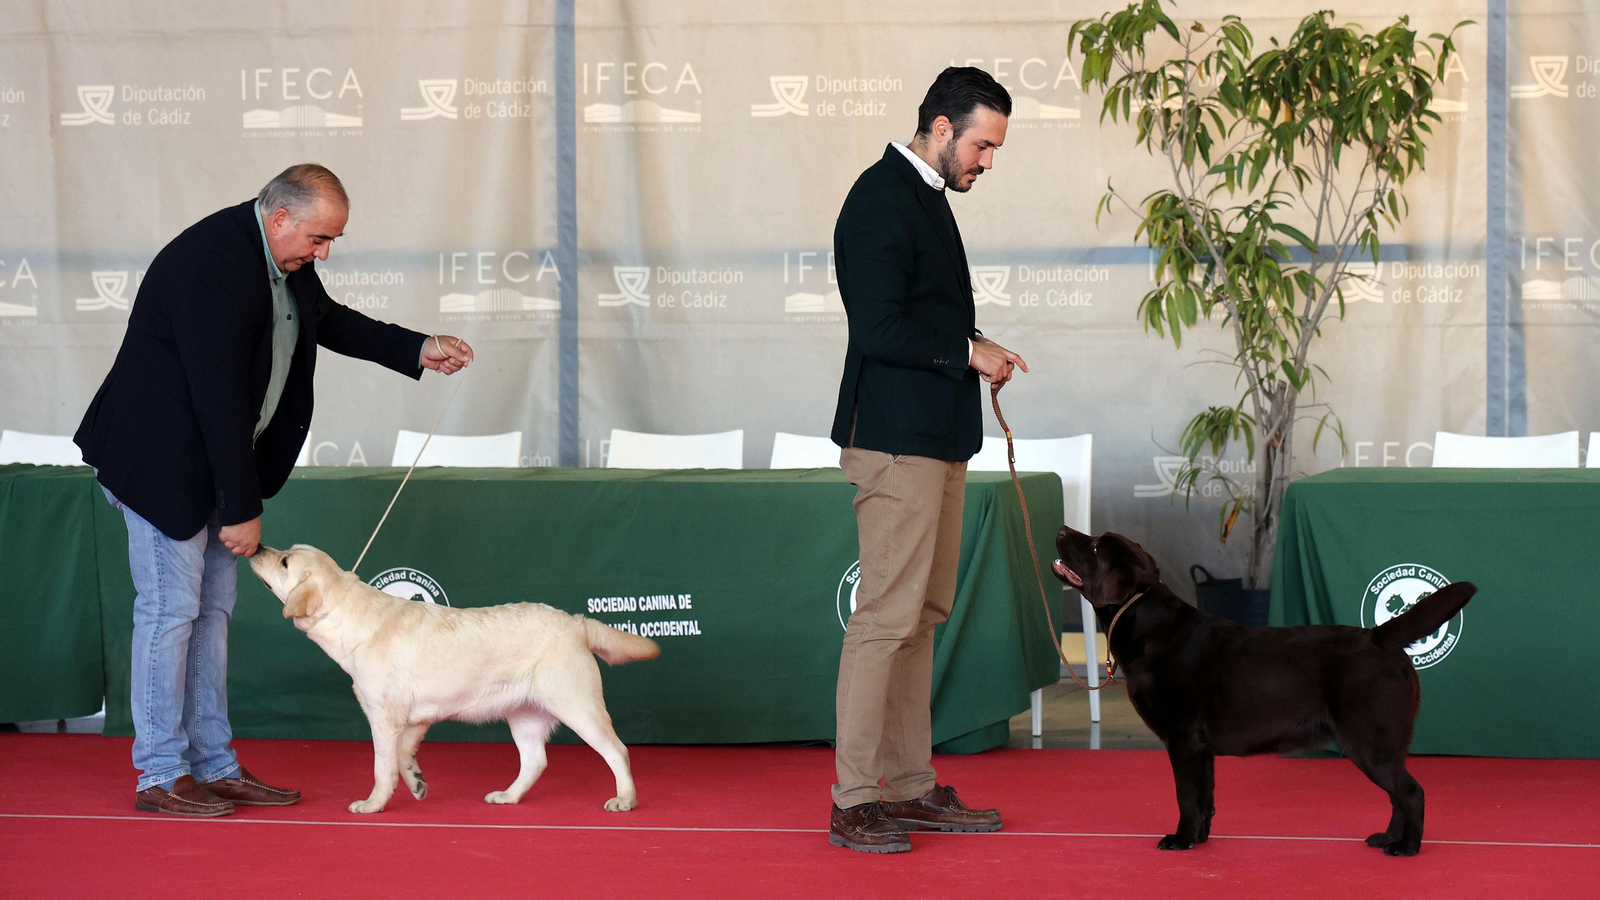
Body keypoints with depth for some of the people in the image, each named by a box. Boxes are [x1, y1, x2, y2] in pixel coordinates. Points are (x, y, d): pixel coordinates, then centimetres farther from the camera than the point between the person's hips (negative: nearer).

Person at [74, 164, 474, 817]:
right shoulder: (212, 263, -27)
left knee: (211, 608, 11)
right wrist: (241, 509, -23)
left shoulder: (282, 259, 2)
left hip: (211, 459, 10)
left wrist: (420, 351, 15)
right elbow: (220, 396, -27)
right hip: (162, 460, -10)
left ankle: (214, 767, 17)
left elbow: (329, 321, 23)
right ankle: (159, 777, 2)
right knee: (171, 606, -5)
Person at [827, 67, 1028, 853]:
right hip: (896, 439, -10)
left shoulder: (923, 197, 17)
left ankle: (912, 787, 18)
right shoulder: (881, 200, -14)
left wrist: (975, 347, 8)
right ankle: (852, 803, -6)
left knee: (922, 616, 12)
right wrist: (969, 352, -12)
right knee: (887, 616, -10)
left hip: (936, 437, 10)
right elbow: (880, 330, -21)